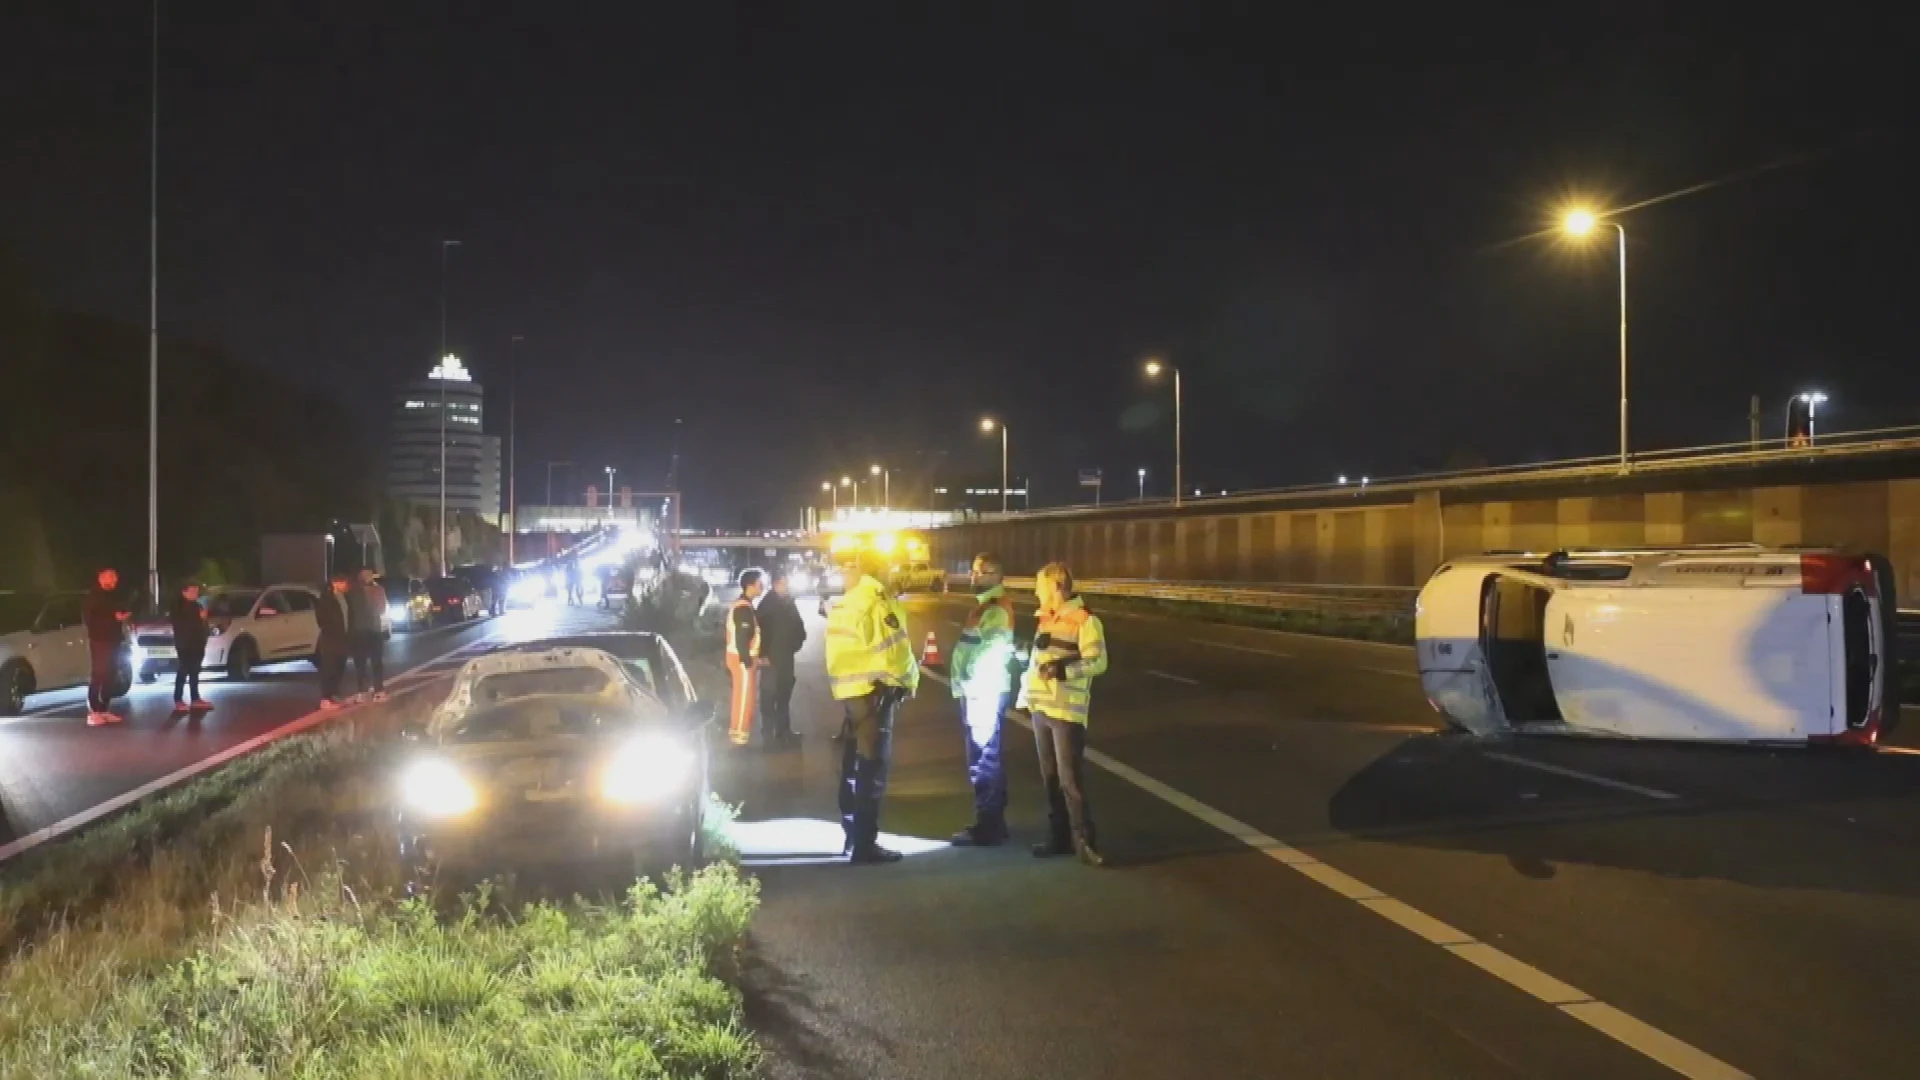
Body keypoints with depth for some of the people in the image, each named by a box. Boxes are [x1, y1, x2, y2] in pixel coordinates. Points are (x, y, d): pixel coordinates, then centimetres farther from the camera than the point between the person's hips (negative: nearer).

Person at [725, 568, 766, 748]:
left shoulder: (739, 604, 13)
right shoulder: (744, 608, -19)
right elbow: (742, 637, -23)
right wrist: (747, 661, -21)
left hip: (739, 656, 10)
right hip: (743, 658, -10)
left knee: (742, 695, 16)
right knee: (745, 696, -4)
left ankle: (736, 731, 22)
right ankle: (739, 733, 1)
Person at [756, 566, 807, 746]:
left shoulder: (788, 601, 9)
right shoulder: (767, 603, -11)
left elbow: (797, 624, 13)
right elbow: (762, 630, -16)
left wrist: (796, 643, -1)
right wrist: (764, 654, -19)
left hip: (786, 655, 7)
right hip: (772, 656, -7)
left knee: (784, 692, 15)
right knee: (770, 693, -4)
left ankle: (783, 731, 25)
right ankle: (769, 733, 1)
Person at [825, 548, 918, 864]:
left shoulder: (844, 605, 13)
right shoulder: (878, 601, -12)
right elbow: (894, 649, -17)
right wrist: (909, 681, -2)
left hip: (852, 690, 8)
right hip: (875, 691, -8)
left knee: (854, 766, 14)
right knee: (872, 768, -5)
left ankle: (854, 837, 23)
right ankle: (864, 844, -4)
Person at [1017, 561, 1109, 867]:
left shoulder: (1085, 620, -10)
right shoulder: (1045, 618, 14)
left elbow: (1098, 661, -16)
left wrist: (1063, 668, -29)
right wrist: (1026, 698, 19)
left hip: (1067, 710, -7)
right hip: (1041, 708, 8)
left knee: (1071, 779, -6)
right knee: (1050, 776, 11)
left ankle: (1083, 840, 1)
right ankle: (1058, 837, 20)